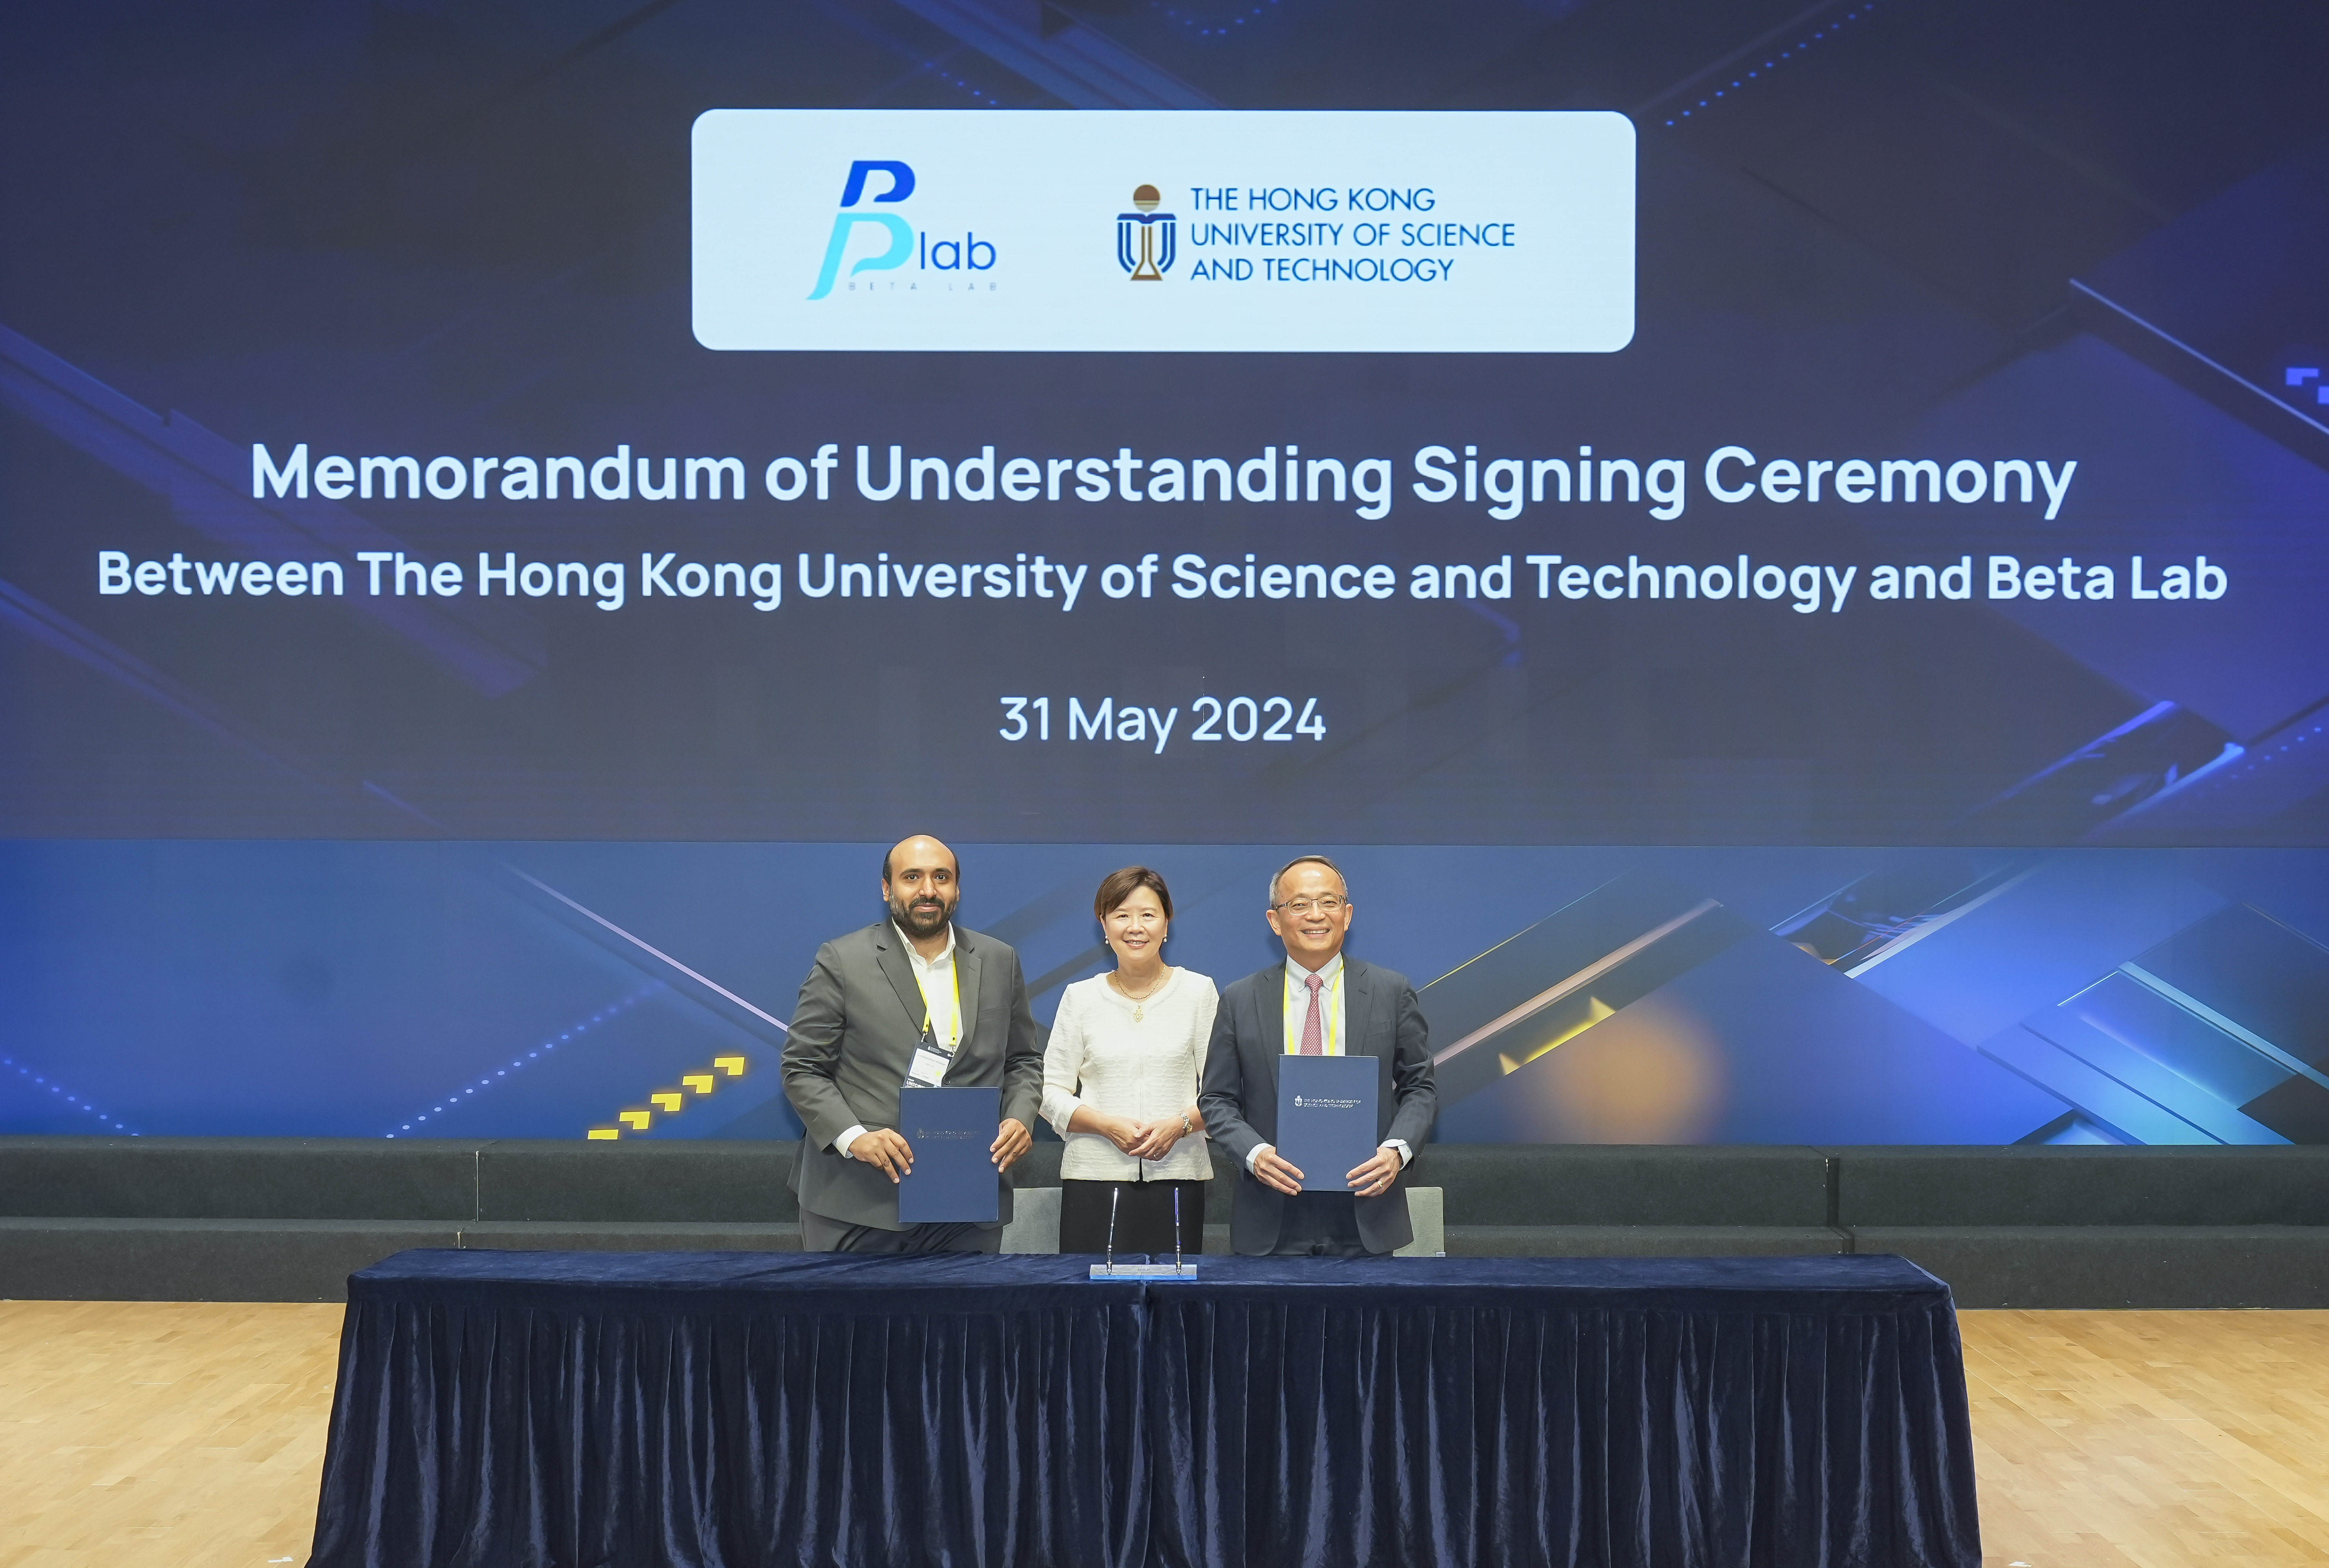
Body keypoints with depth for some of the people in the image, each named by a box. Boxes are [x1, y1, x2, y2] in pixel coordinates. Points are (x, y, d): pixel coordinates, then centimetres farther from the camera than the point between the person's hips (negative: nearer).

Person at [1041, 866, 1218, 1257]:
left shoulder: (1198, 991, 7)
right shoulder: (1081, 998, 8)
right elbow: (1050, 1092, 6)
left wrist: (1180, 1124, -12)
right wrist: (1107, 1125, -10)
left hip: (1177, 1178, 0)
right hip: (1094, 1177, 0)